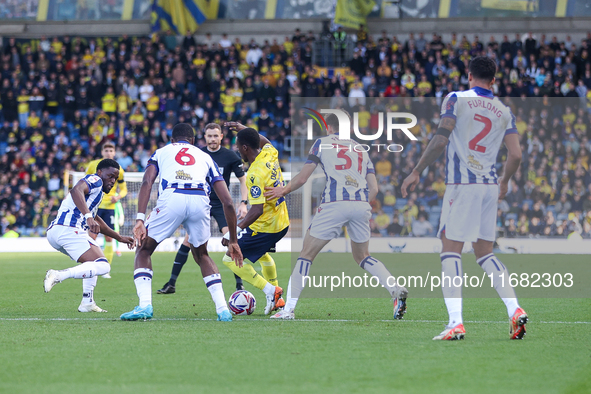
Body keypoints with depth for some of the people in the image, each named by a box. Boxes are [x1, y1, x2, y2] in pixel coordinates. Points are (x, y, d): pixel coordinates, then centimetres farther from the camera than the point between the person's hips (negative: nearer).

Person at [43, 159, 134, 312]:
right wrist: (88, 216, -35)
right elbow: (76, 191, -22)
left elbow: (95, 221, 42)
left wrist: (119, 238, 47)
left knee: (94, 261, 30)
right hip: (69, 230, -10)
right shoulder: (95, 180, 1)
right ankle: (59, 275, -28)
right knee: (102, 266, -15)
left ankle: (87, 302, 19)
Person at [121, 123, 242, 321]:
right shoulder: (205, 157, 34)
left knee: (144, 250, 19)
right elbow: (228, 203, 27)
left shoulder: (162, 152, 31)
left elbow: (147, 182, 9)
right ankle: (223, 309, 14)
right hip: (200, 200, 2)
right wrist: (233, 241, 34)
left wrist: (140, 219, 0)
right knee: (201, 255, 27)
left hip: (171, 199, -2)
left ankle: (144, 305, 0)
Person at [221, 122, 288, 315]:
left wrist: (236, 230, -38)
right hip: (282, 223, 9)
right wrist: (243, 129, 24)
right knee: (261, 253, 35)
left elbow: (257, 210, -34)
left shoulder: (255, 175, -28)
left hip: (265, 227, -9)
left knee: (230, 259, -2)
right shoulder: (270, 154, -3)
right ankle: (277, 299, 39)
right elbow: (265, 142, 24)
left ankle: (270, 290, -7)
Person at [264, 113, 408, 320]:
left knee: (306, 254, 5)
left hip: (334, 203, -4)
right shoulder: (360, 149, 25)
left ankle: (289, 309, -2)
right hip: (362, 204, 4)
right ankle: (397, 290, 1)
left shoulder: (322, 143, 14)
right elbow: (374, 188, 16)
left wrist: (283, 191, 29)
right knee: (362, 256, 22)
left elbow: (301, 179, 11)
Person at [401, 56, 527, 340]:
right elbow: (515, 155, 6)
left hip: (462, 185, -5)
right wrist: (505, 180, 25)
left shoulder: (456, 99, -1)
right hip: (490, 187, 5)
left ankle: (455, 322, -15)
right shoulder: (504, 111, 11)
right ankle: (515, 310, 0)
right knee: (484, 253, 15)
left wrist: (416, 172, -4)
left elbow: (441, 139, -10)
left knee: (451, 251, -3)